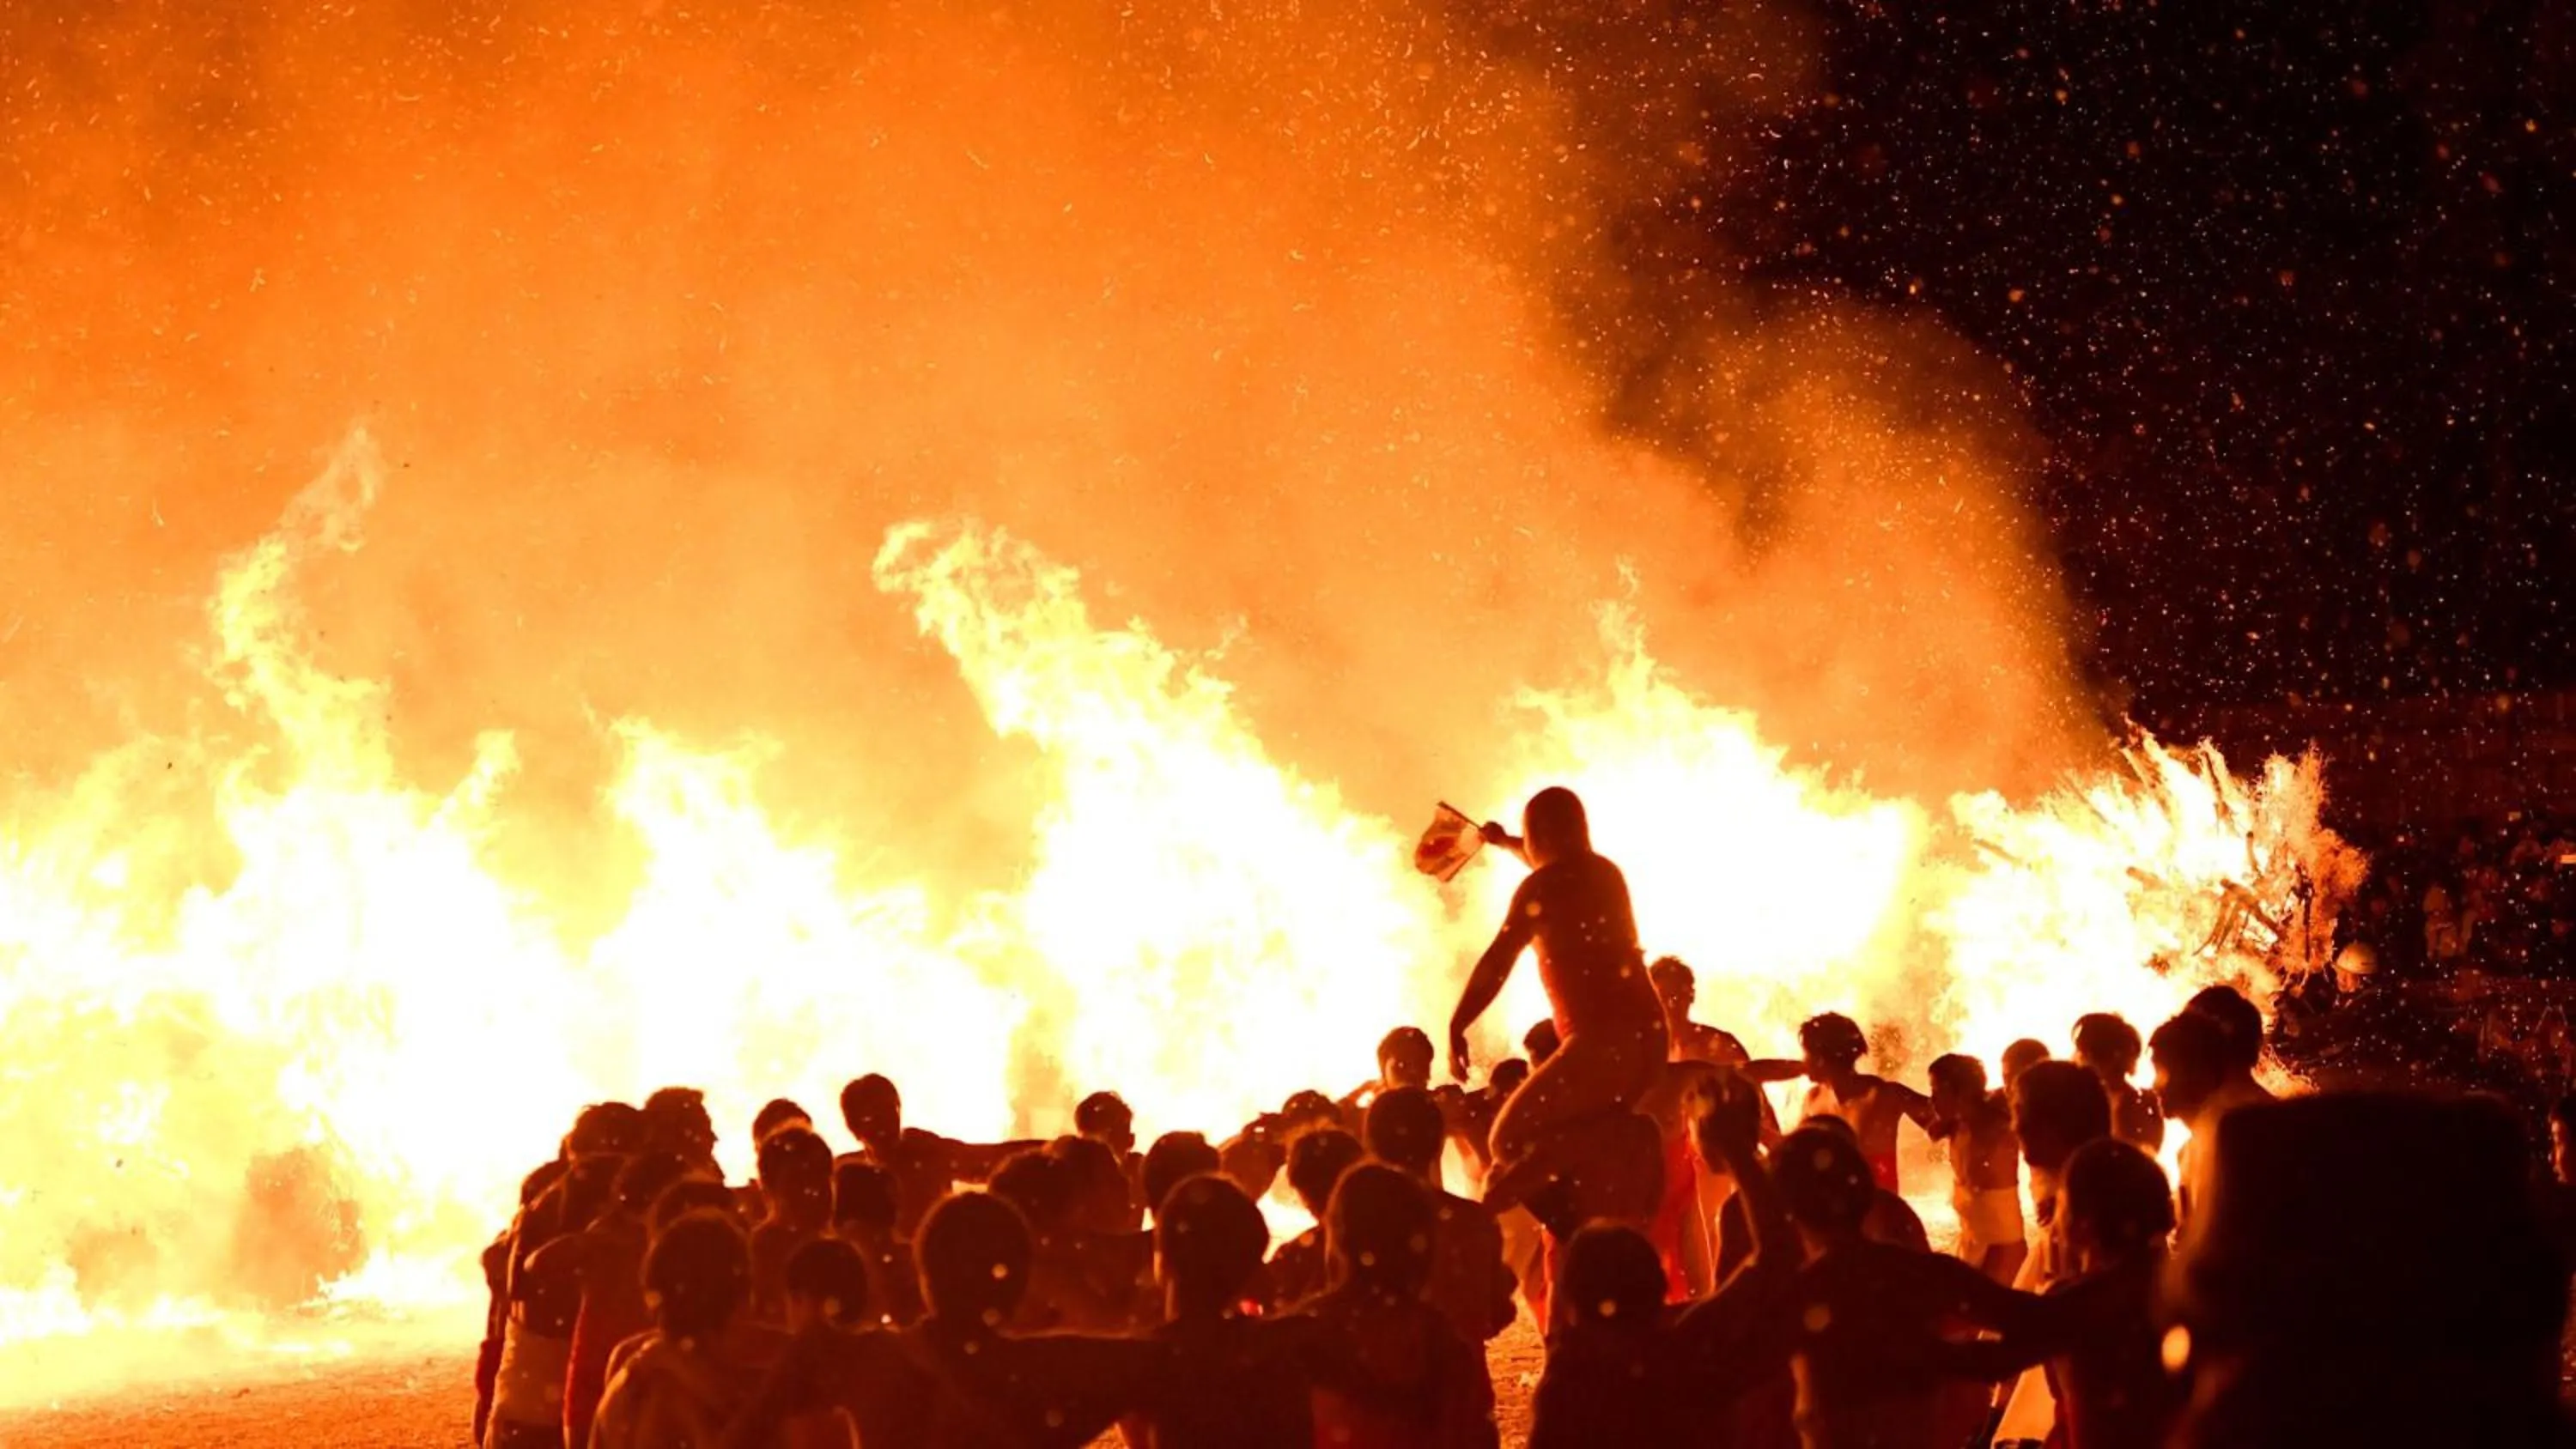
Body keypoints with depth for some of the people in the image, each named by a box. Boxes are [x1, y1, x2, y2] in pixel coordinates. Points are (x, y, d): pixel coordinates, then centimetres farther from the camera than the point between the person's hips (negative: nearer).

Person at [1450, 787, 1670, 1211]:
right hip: (1645, 1035, 8)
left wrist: (1457, 1026, -11)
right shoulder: (1604, 872, 19)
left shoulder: (1543, 887, -5)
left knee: (1511, 1140, -3)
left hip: (1601, 1042, -8)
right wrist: (1506, 843, 59)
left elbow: (1497, 963, -14)